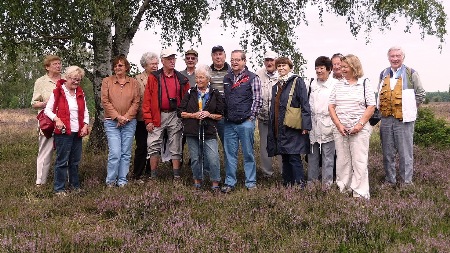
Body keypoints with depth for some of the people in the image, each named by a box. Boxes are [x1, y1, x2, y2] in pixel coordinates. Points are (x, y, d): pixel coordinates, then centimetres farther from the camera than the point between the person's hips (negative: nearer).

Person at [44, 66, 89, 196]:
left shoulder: (80, 93, 13)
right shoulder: (57, 92, -4)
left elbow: (85, 111, 17)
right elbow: (48, 109, -3)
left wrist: (86, 125, 3)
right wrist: (56, 119, -20)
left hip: (78, 132, 6)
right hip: (63, 132, -5)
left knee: (75, 161, 12)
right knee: (62, 161, -2)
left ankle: (75, 185, 24)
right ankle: (59, 188, 6)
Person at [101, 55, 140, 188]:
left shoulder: (134, 82, 9)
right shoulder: (107, 81, 5)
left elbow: (136, 102, 3)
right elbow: (105, 101, -2)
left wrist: (126, 117, -8)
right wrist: (117, 117, -10)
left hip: (129, 122, 2)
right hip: (111, 122, -2)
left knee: (126, 154, 5)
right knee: (115, 153, -9)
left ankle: (122, 181, 15)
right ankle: (110, 181, 7)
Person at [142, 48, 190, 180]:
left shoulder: (182, 79, 8)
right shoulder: (153, 77, 2)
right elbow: (147, 100, -2)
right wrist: (148, 120, -8)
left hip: (175, 116, 2)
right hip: (157, 116, -1)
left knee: (176, 147, 7)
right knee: (154, 146, 0)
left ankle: (176, 176, 13)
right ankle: (153, 176, 9)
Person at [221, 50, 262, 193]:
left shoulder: (252, 78, -1)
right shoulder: (226, 78, 14)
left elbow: (257, 100, -3)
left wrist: (250, 117, -7)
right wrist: (225, 115, 11)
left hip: (245, 122, -4)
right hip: (229, 123, 4)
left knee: (248, 153, 3)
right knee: (230, 154, 7)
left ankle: (251, 183, 12)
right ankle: (229, 183, 15)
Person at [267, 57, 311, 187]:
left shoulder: (297, 81, -2)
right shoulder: (276, 86, 19)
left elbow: (305, 105, -9)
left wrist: (305, 126, -16)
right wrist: (272, 129, 16)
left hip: (293, 127, -7)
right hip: (279, 129, 7)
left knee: (294, 158, -8)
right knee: (285, 159, 11)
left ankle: (299, 185, -2)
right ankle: (287, 185, 19)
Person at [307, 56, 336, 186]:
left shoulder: (335, 84, -5)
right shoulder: (313, 85, 13)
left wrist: (335, 124, -10)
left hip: (328, 126, -5)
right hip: (313, 126, 5)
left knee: (328, 157, 1)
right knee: (312, 156, 11)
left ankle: (327, 183, 9)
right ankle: (311, 182, 20)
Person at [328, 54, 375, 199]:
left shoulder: (365, 84, 3)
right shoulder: (338, 86, 11)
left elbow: (371, 107, -1)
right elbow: (331, 106, 8)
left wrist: (360, 124, -11)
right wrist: (339, 125, -4)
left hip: (359, 130, -3)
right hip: (340, 130, 3)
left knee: (359, 161, -3)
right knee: (342, 160, 7)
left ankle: (360, 195, 2)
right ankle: (343, 190, 17)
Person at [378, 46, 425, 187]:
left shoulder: (411, 73, 0)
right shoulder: (383, 74, 12)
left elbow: (420, 94, 4)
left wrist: (409, 108, 3)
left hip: (404, 119, -4)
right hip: (385, 119, 4)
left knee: (405, 153, 0)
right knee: (387, 153, 10)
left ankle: (406, 181, 11)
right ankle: (390, 179, 22)